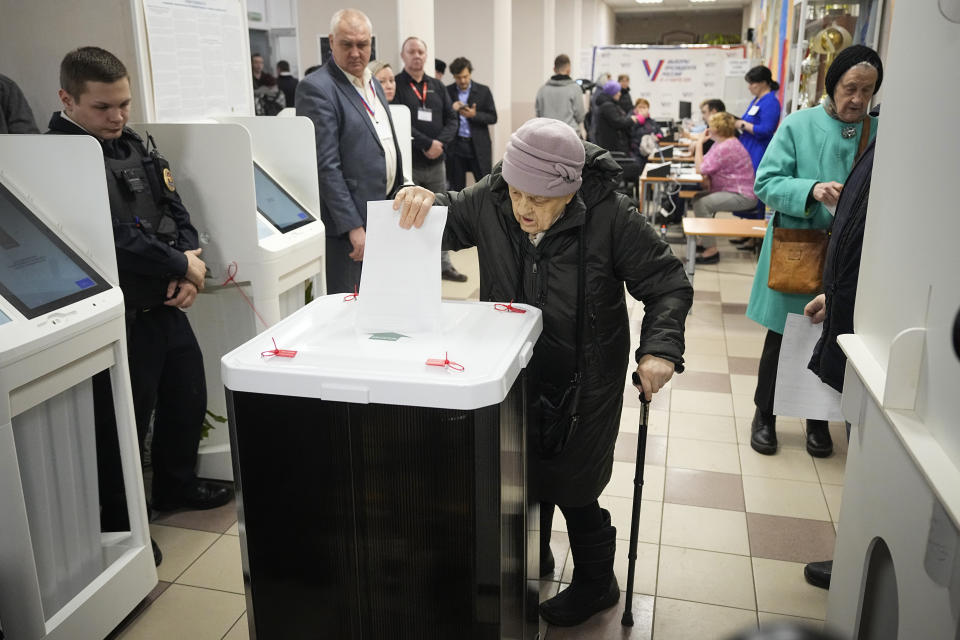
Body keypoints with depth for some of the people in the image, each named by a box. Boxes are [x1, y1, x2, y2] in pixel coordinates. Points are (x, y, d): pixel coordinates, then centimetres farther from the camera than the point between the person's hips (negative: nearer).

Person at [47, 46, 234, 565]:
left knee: (188, 396, 19)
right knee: (124, 422, 4)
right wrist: (181, 266, -14)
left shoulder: (133, 146, 10)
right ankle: (117, 525, 25)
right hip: (120, 315, -8)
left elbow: (174, 210, 9)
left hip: (165, 304, 8)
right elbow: (114, 240, -25)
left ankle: (176, 485, 42)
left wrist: (189, 267, -8)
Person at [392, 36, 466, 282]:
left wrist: (440, 142, -11)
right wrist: (426, 144, -19)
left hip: (436, 163, 5)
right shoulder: (395, 85, -5)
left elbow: (452, 119, 7)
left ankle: (444, 265, 22)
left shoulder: (437, 86, 12)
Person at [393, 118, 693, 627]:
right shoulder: (489, 201, -13)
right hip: (513, 372, 4)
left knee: (570, 488, 6)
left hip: (583, 383, -4)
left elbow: (669, 284, -13)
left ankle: (596, 583, 35)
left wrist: (660, 348, -27)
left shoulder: (611, 216, -22)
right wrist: (422, 202, -22)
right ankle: (532, 557, 49)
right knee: (521, 472, 19)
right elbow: (442, 222, 1)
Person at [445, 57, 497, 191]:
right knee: (456, 187, 7)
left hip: (479, 146, -1)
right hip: (455, 146, 1)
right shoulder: (447, 92, 4)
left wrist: (474, 115, -15)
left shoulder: (483, 91, 3)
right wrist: (451, 110, -15)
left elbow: (493, 118, 1)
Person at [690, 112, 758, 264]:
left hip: (742, 197, -11)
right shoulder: (722, 142, 13)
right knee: (698, 197, 11)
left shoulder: (726, 148, -22)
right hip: (733, 191, 11)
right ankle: (706, 241, 17)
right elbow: (705, 164, 14)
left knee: (701, 204, -22)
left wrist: (699, 144, -11)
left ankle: (711, 251, -18)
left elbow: (700, 168, -21)